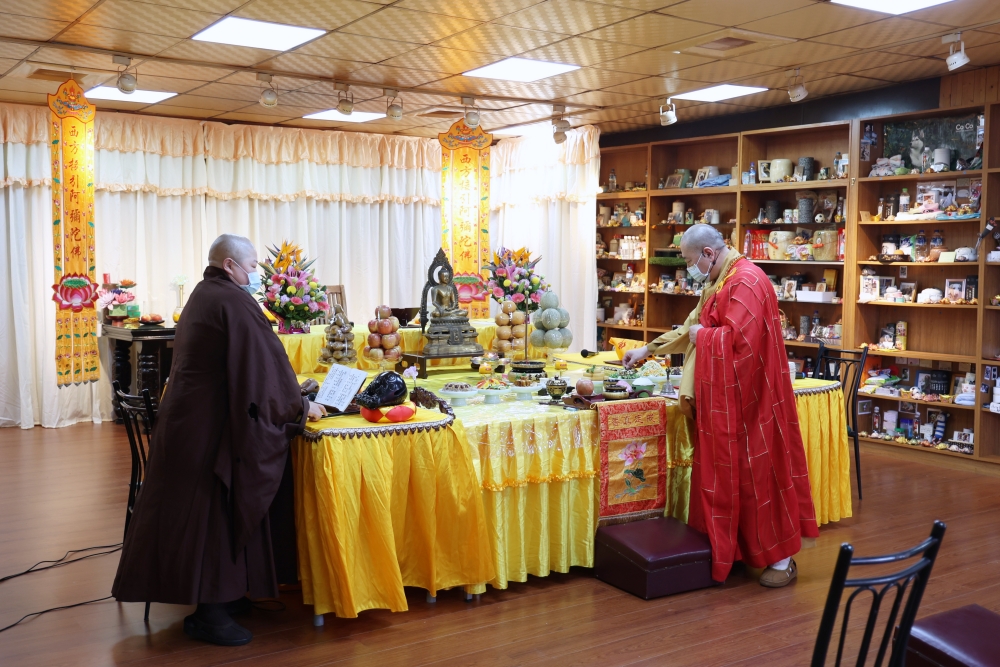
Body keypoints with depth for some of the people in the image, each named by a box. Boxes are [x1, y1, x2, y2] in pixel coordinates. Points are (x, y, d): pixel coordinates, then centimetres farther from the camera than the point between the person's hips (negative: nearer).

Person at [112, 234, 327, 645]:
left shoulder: (203, 295, 15)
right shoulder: (234, 302, -16)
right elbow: (267, 362, -17)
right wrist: (301, 406, -6)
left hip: (189, 418, 10)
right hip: (212, 426, -10)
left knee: (206, 512, 15)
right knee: (216, 513, -3)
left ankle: (220, 595, 25)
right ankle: (209, 613, 4)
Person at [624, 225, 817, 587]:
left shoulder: (746, 282, -18)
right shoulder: (717, 283, 15)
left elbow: (738, 339, -28)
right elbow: (691, 326, 25)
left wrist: (702, 336, -11)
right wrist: (646, 350, 26)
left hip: (747, 401, -10)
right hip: (721, 399, 10)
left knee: (756, 472, -1)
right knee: (720, 473, 11)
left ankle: (781, 558, 11)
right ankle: (723, 551, 20)